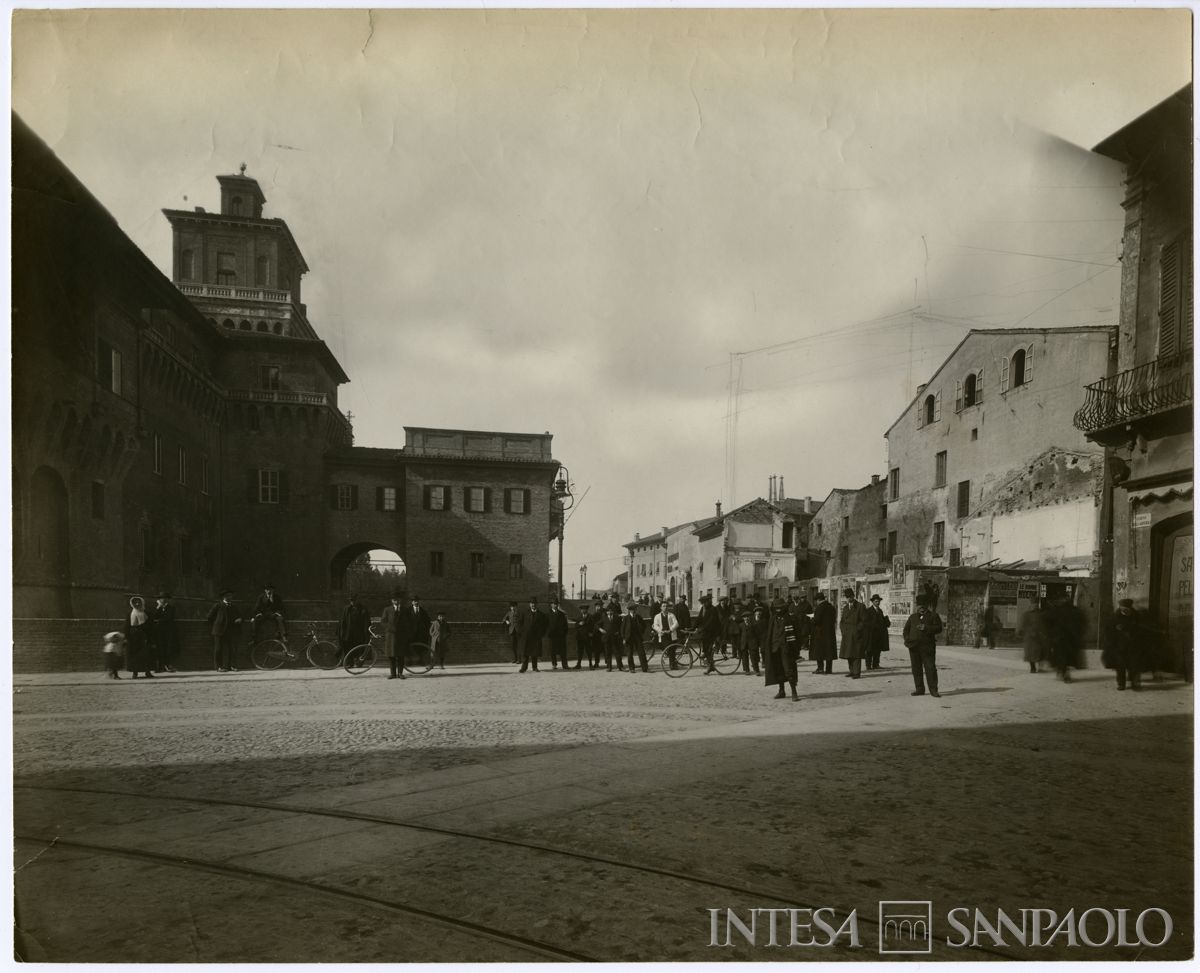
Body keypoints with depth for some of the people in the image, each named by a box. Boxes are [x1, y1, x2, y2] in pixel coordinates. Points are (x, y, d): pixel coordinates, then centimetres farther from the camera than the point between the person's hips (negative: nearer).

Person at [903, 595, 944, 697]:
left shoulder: (933, 615, 5)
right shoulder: (913, 616, 18)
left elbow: (939, 628, -6)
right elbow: (906, 629, 21)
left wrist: (926, 628, -16)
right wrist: (907, 639, 4)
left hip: (927, 646, -4)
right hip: (914, 646, 4)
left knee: (930, 668, -6)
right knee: (916, 669, 6)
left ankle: (933, 690, -1)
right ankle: (919, 689, 14)